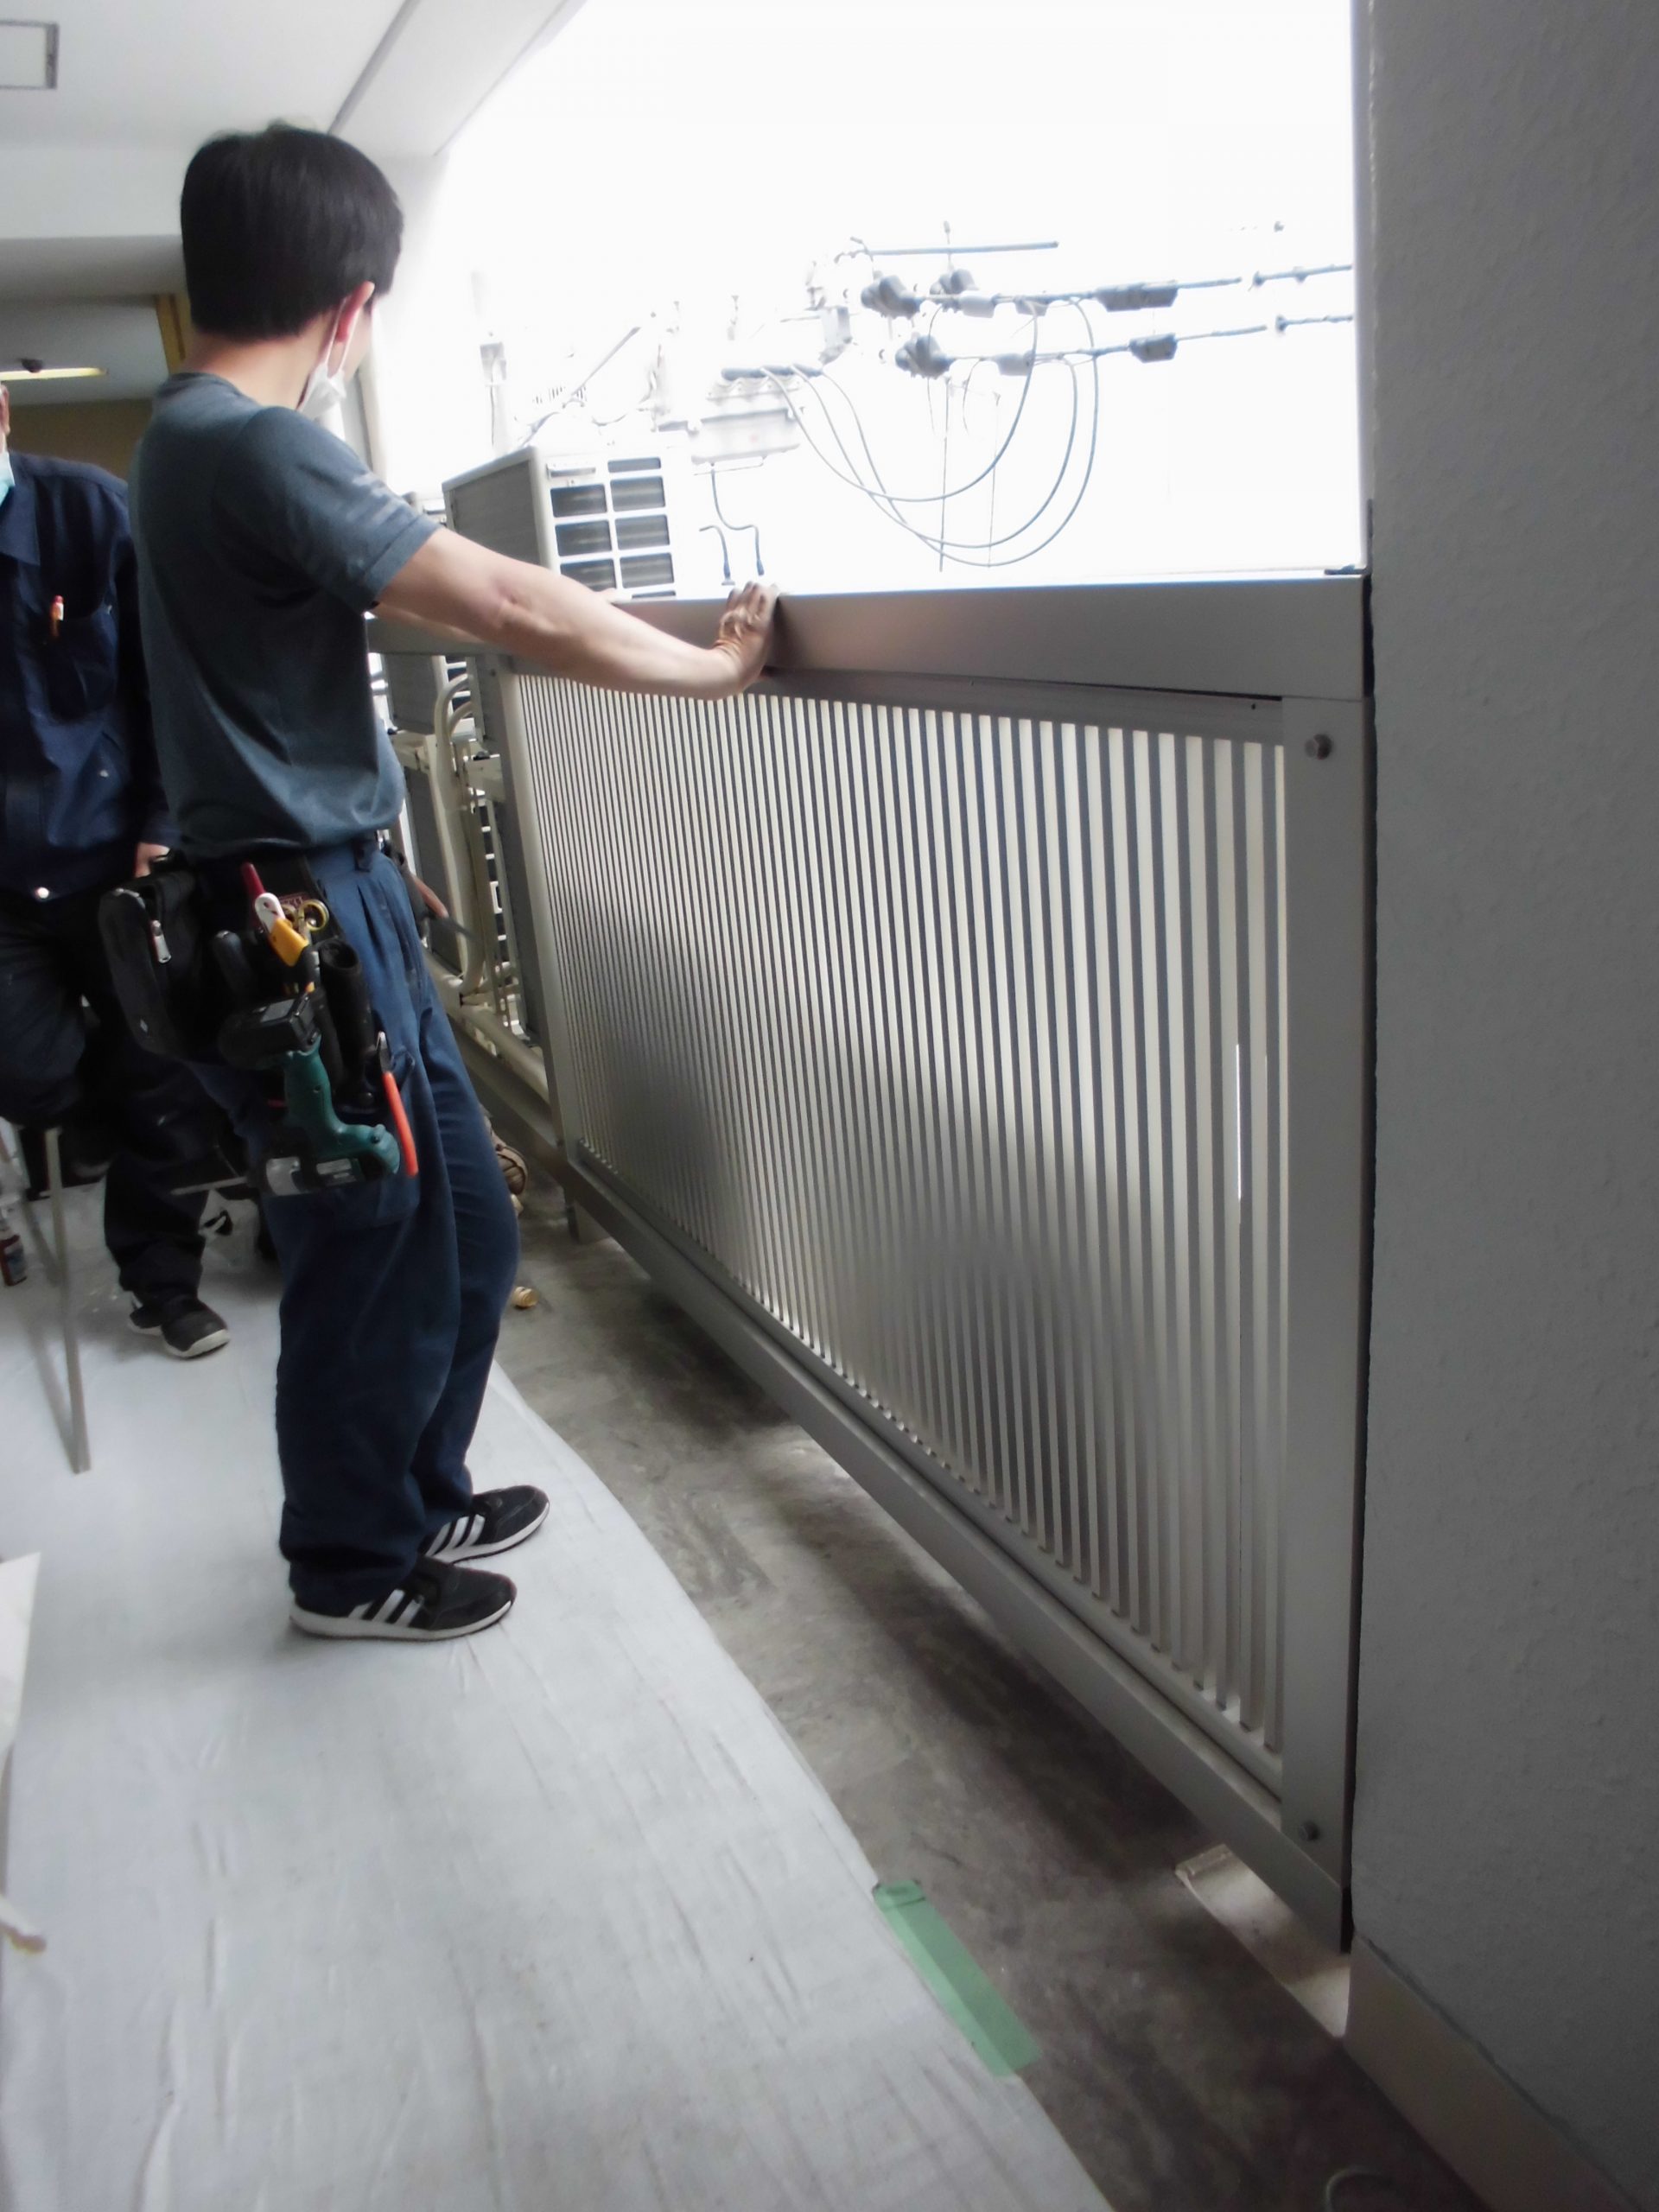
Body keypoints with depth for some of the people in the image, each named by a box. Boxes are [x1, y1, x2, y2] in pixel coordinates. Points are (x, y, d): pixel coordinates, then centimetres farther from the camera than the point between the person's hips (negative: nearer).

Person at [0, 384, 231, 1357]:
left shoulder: (91, 509, -4)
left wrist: (161, 824, -8)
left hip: (109, 849, 0)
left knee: (161, 1082, 3)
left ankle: (166, 1284, 23)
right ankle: (95, 1118, 33)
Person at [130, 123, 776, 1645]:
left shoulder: (195, 433, 14)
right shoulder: (263, 449, -18)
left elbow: (429, 590, 23)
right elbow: (518, 613, -20)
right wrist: (716, 668, -7)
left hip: (335, 900, 10)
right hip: (304, 914, -10)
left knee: (466, 1227, 15)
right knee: (378, 1257, 4)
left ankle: (418, 1497, 34)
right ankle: (350, 1562, 24)